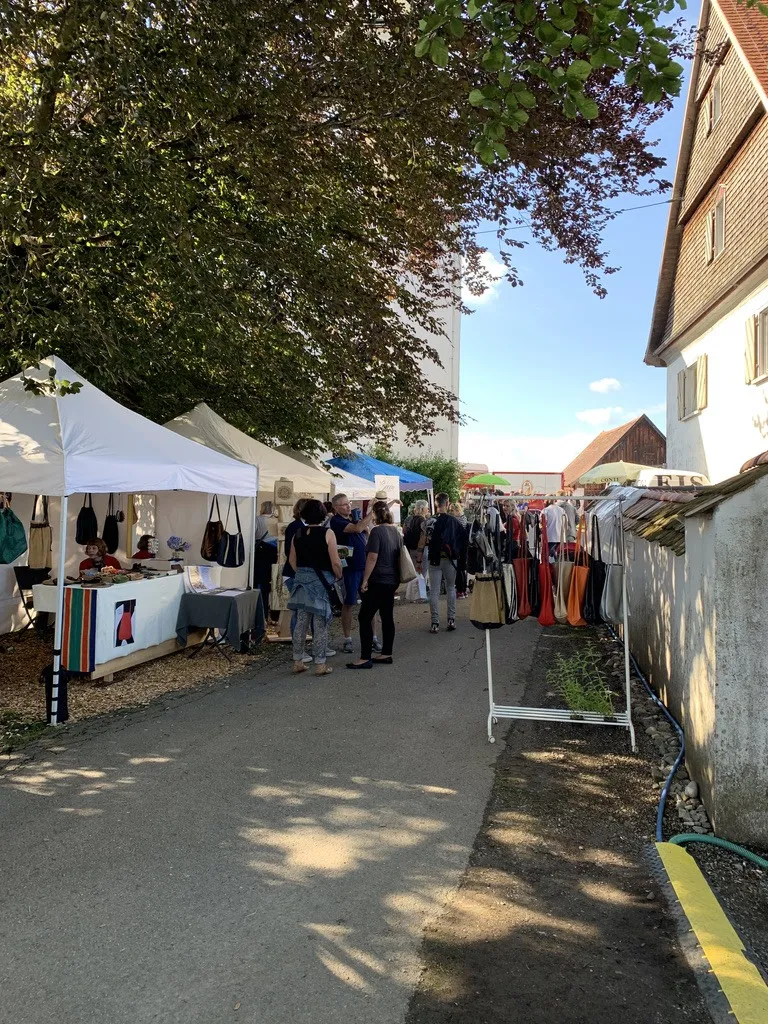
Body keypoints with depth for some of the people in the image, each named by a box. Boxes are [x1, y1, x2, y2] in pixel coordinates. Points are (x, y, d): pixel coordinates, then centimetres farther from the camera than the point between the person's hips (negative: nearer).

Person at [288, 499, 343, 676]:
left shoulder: (298, 533, 3)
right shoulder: (327, 533, -11)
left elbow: (292, 560, 10)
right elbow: (335, 562, -13)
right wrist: (339, 577, 4)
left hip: (301, 580, 5)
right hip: (321, 581, -5)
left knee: (301, 622, 11)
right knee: (320, 624, 2)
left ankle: (298, 661, 17)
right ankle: (320, 664, 7)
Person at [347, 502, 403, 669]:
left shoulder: (377, 531, -14)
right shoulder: (396, 530, 10)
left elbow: (372, 558, -19)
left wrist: (365, 580, -14)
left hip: (378, 581, -8)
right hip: (392, 580, 8)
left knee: (365, 618, -4)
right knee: (387, 617, 12)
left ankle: (365, 658, -4)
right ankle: (386, 654, 18)